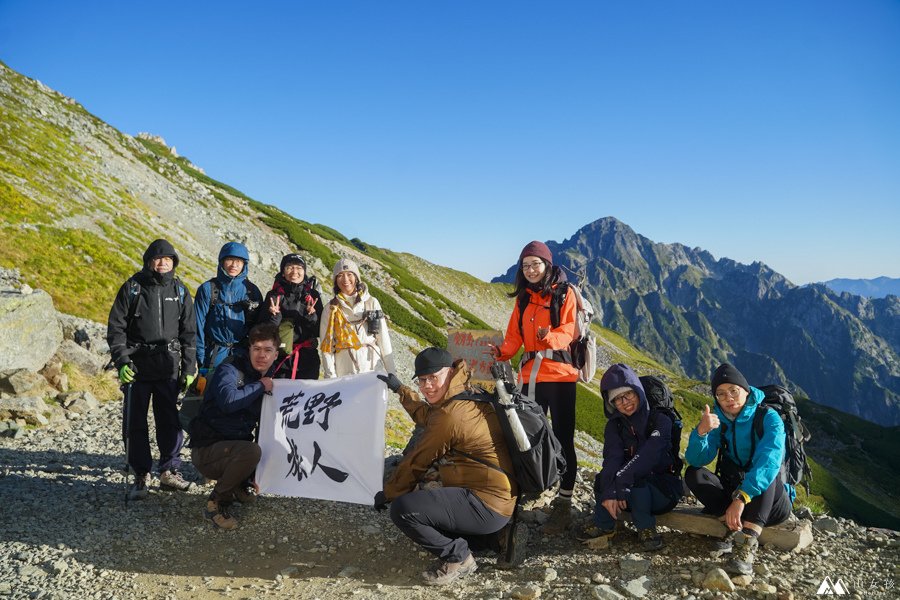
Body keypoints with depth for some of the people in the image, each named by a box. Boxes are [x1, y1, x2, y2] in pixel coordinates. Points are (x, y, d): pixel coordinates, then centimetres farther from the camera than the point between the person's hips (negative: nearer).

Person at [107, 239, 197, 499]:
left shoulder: (180, 291, 8)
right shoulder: (133, 287, 2)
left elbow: (189, 333, 10)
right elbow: (116, 327, 1)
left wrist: (189, 369, 6)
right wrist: (121, 361, -9)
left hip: (169, 367, 2)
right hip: (137, 364, -1)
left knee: (170, 420, 5)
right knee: (135, 423, 3)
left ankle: (169, 471, 17)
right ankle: (141, 475, 14)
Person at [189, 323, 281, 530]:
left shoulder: (269, 381, 7)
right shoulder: (229, 371, -13)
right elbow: (228, 401, -34)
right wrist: (259, 387, -21)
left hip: (237, 447, 7)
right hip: (207, 451, -7)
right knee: (251, 451, -34)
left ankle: (240, 485, 13)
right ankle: (216, 502, -11)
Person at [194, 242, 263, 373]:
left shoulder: (252, 291, 5)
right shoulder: (208, 289, 0)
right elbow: (199, 325, 0)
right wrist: (200, 359, -4)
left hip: (243, 353, 1)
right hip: (215, 354, -1)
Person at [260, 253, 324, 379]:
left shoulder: (312, 295, 5)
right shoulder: (274, 295, 3)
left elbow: (320, 330, 4)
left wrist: (312, 316, -14)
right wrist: (274, 316, -16)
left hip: (307, 358, 1)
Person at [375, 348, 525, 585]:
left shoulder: (450, 416, -21)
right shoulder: (468, 400, 8)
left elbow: (415, 462, -10)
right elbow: (426, 414, 28)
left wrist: (388, 493, 6)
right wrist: (400, 388, 40)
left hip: (486, 505, -10)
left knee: (403, 509, -20)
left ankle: (457, 557, 0)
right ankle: (497, 537, 18)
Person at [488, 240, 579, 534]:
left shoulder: (565, 294, 1)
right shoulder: (523, 298, 16)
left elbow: (566, 333, -12)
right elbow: (514, 336, 7)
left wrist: (548, 337, -34)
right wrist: (501, 351, -14)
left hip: (560, 374, -5)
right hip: (531, 375, 5)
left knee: (563, 439, -4)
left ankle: (563, 505, -1)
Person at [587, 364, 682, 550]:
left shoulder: (660, 420, -12)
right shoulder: (614, 425, 0)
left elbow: (649, 454, -30)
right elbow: (612, 459, -19)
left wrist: (621, 479, -41)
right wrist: (610, 492, -36)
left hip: (663, 491, -3)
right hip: (631, 492, 3)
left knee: (632, 478, -33)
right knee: (603, 479, -26)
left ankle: (646, 528, -15)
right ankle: (604, 527, -14)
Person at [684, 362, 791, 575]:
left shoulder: (768, 418, -15)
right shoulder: (718, 420, -2)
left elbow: (770, 460, -34)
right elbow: (696, 460, -13)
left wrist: (741, 498, -46)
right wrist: (701, 431, -34)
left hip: (771, 501, -4)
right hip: (734, 493, 4)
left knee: (766, 471, -34)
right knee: (693, 474, -17)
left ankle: (747, 544, -46)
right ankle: (736, 526, -23)